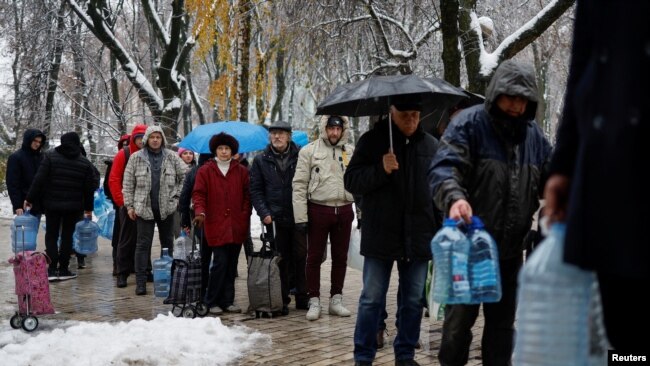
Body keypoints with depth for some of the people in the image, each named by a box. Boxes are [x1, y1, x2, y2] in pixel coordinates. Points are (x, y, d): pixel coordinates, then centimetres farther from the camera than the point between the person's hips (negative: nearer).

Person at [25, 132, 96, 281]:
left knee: (51, 235, 7)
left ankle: (52, 269, -3)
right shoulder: (85, 163, 3)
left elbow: (39, 180, -10)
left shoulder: (50, 157, -4)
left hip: (52, 204, -1)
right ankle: (63, 270, 11)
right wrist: (88, 208, 12)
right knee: (67, 235, 10)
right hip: (73, 206, 1)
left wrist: (30, 198, -4)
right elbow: (89, 189, 4)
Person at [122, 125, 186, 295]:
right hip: (144, 208, -2)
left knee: (168, 243, 10)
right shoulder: (136, 158, 2)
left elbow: (184, 177, 10)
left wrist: (177, 196, 1)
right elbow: (128, 184, 4)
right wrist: (129, 205, 0)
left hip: (166, 208, 2)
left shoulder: (172, 157, 4)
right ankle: (140, 282, 2)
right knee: (143, 244, -1)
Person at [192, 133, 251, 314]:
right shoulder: (205, 171, 3)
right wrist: (200, 212, -17)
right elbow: (198, 194, -1)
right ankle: (212, 302, 4)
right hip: (215, 224, -3)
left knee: (231, 265, 7)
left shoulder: (241, 171, 11)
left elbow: (247, 195, 12)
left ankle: (227, 301, 16)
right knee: (220, 262, -8)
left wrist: (245, 215, 0)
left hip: (236, 226, 3)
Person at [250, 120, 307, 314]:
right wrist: (264, 213, -4)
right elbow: (255, 190, 8)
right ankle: (282, 299, 14)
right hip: (275, 218, 1)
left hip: (299, 217, -1)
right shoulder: (261, 160, 8)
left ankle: (302, 297, 15)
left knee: (301, 257, 4)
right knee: (280, 260, 6)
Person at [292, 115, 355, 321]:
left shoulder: (351, 152, 9)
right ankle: (314, 301, 12)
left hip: (344, 210, 3)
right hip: (318, 209, -3)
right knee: (314, 257, 3)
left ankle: (336, 299, 22)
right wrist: (300, 217, -11)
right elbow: (299, 185, -5)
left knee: (340, 257, 11)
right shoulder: (309, 151, -2)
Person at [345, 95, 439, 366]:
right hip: (380, 237, -3)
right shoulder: (372, 141, -1)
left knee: (413, 301, 10)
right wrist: (381, 170, -21)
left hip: (418, 238, 3)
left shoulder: (431, 145, 7)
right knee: (372, 300, 2)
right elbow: (351, 181, -5)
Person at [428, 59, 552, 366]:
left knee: (503, 320, 16)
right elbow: (443, 167, -21)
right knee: (460, 318, 2)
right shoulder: (469, 123, -9)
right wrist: (454, 197, -41)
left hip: (511, 249, 6)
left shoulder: (533, 134, 9)